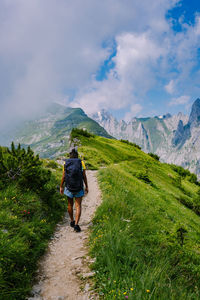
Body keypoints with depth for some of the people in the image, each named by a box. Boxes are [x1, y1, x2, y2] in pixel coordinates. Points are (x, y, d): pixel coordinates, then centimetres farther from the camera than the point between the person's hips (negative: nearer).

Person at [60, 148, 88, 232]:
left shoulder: (66, 163, -1)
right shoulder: (81, 162, -3)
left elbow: (63, 176, -2)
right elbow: (84, 176, -5)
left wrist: (61, 187, 8)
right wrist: (86, 186, 4)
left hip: (69, 187, 2)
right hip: (79, 188, -1)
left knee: (70, 205, 20)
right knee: (78, 206, 3)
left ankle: (72, 221, 35)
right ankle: (76, 225, -9)